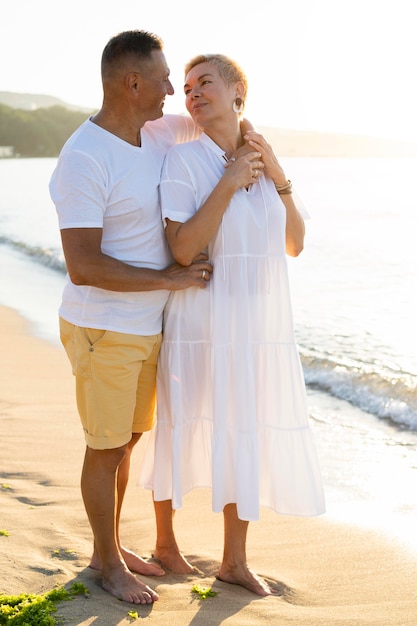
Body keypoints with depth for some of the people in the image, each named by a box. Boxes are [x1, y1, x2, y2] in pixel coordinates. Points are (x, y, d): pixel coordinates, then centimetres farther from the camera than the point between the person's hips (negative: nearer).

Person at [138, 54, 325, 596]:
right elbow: (182, 250, -18)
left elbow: (294, 245, 6)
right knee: (181, 433, 12)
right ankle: (164, 542, 35)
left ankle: (235, 561, 28)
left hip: (260, 327, 5)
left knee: (245, 440, 12)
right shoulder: (183, 160, -10)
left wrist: (278, 177, -4)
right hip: (203, 324, -5)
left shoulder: (261, 160, 7)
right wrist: (229, 184, -19)